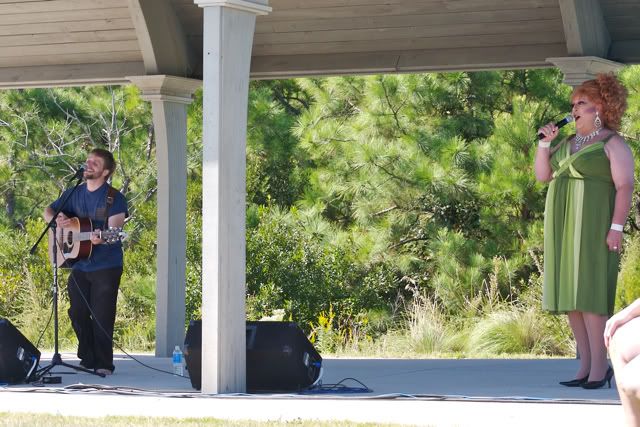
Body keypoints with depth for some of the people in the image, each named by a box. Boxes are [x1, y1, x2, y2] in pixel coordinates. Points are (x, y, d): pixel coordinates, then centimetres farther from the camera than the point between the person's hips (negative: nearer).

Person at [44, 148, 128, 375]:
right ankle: (87, 359, 20)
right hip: (78, 265, 6)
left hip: (106, 266, -6)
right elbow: (48, 211, 17)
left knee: (102, 316, -6)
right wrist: (56, 218, -8)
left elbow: (115, 228, -17)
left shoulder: (114, 198, -8)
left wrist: (102, 237, -40)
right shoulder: (74, 194, 10)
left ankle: (103, 364, 1)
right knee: (78, 313, 7)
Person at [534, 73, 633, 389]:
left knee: (589, 295, -13)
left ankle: (600, 367, -12)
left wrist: (616, 227, -20)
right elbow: (542, 176, 15)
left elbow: (625, 186, -12)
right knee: (570, 296, 4)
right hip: (565, 228, 8)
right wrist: (545, 143, 2)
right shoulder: (568, 144, 18)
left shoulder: (612, 144, -5)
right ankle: (586, 365, 7)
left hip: (593, 227, -8)